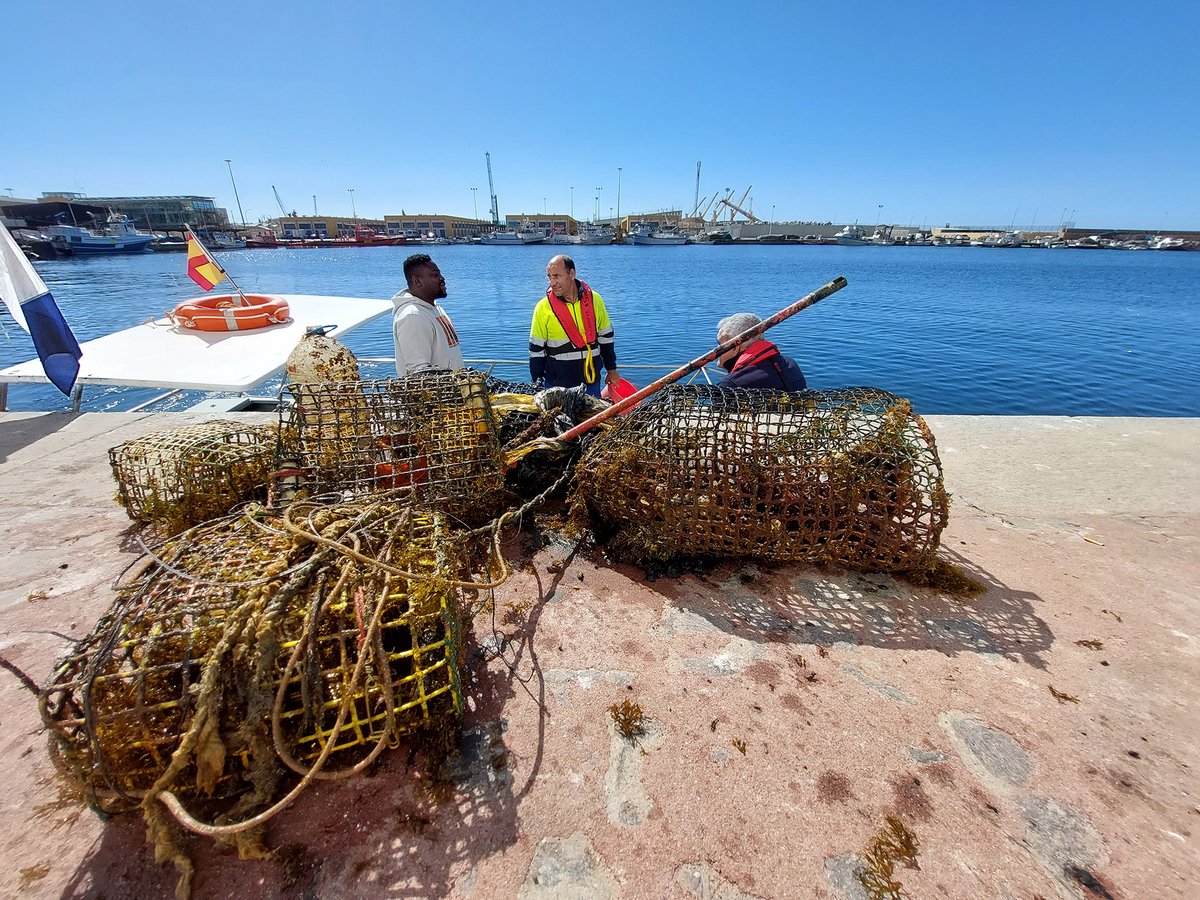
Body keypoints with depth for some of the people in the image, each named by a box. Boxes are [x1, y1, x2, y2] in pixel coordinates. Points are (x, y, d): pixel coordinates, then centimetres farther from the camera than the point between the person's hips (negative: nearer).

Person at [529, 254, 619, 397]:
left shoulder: (594, 299, 0)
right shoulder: (543, 307, -7)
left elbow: (606, 337, 10)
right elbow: (536, 350, -2)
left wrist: (611, 369, 13)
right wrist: (537, 384, -3)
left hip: (592, 381, 2)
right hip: (557, 385, -2)